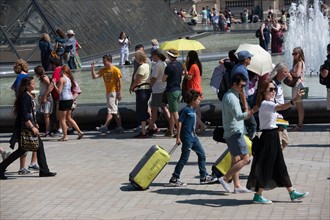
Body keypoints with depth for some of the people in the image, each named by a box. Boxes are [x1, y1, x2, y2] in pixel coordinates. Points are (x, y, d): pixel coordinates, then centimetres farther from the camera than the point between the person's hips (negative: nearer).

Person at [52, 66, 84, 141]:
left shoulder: (62, 79, -12)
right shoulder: (69, 79, 12)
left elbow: (59, 91, -15)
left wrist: (54, 84, -6)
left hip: (64, 100, -8)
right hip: (70, 99, 8)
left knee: (62, 119, 1)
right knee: (68, 118, 18)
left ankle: (65, 136, 2)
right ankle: (79, 132, 14)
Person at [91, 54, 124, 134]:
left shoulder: (115, 70, -8)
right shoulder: (103, 70, 11)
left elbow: (120, 81, -11)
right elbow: (94, 77, 5)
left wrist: (120, 93, -16)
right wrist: (93, 68, -8)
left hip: (114, 92, -8)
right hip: (108, 92, 8)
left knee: (111, 110, -11)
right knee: (115, 111, 9)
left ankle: (105, 127, -17)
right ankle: (119, 127, 12)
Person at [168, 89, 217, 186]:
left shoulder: (193, 109, 10)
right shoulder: (185, 110, -15)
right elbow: (179, 122, -15)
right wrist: (178, 137, -15)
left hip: (193, 137, 9)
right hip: (187, 137, -9)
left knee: (202, 155, 11)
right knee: (184, 158, -4)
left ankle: (204, 177, 20)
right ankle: (174, 179, 3)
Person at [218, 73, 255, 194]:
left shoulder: (229, 95, 15)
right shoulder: (231, 98, -17)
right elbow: (238, 116, -29)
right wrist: (249, 113, -48)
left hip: (230, 133, 10)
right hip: (235, 133, -10)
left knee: (236, 159, 11)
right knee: (245, 159, -10)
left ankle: (237, 186, 13)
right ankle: (225, 178, -8)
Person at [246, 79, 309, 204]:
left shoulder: (269, 103, 14)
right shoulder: (265, 104, -18)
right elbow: (281, 107, -35)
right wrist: (295, 100, -47)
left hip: (273, 137, 10)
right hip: (268, 137, -10)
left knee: (280, 167, 12)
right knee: (265, 167, -3)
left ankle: (292, 193, 17)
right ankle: (258, 196, 6)